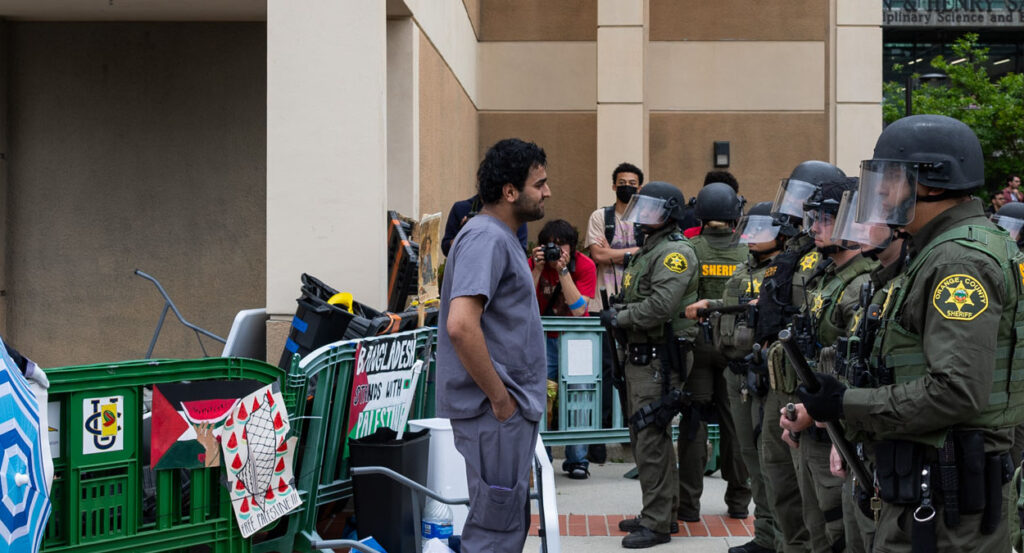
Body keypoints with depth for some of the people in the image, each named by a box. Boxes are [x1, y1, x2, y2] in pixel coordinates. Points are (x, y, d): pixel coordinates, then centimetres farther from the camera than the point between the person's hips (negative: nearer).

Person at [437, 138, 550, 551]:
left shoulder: (502, 237, 15)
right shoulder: (486, 238, -17)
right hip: (496, 413, -10)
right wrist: (499, 398, -21)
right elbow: (461, 325, -28)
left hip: (512, 408, 10)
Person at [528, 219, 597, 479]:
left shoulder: (585, 266, -11)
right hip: (543, 339, 1)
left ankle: (577, 460, 0)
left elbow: (578, 309, -22)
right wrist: (537, 270, -23)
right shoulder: (534, 263, -6)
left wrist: (563, 270, -26)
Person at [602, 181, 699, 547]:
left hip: (660, 361, -10)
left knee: (652, 441, -9)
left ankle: (657, 523, -4)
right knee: (645, 438, 16)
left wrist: (619, 318, -12)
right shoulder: (648, 250, 19)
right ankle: (664, 512, 26)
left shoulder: (675, 252, -14)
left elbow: (660, 306, -25)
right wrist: (617, 312, 5)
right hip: (641, 356, 10)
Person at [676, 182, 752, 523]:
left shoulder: (688, 250, -6)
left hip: (697, 342, -2)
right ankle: (738, 501, 16)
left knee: (694, 423, 1)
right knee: (735, 422, 9)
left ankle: (689, 503, 2)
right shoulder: (747, 252, 1)